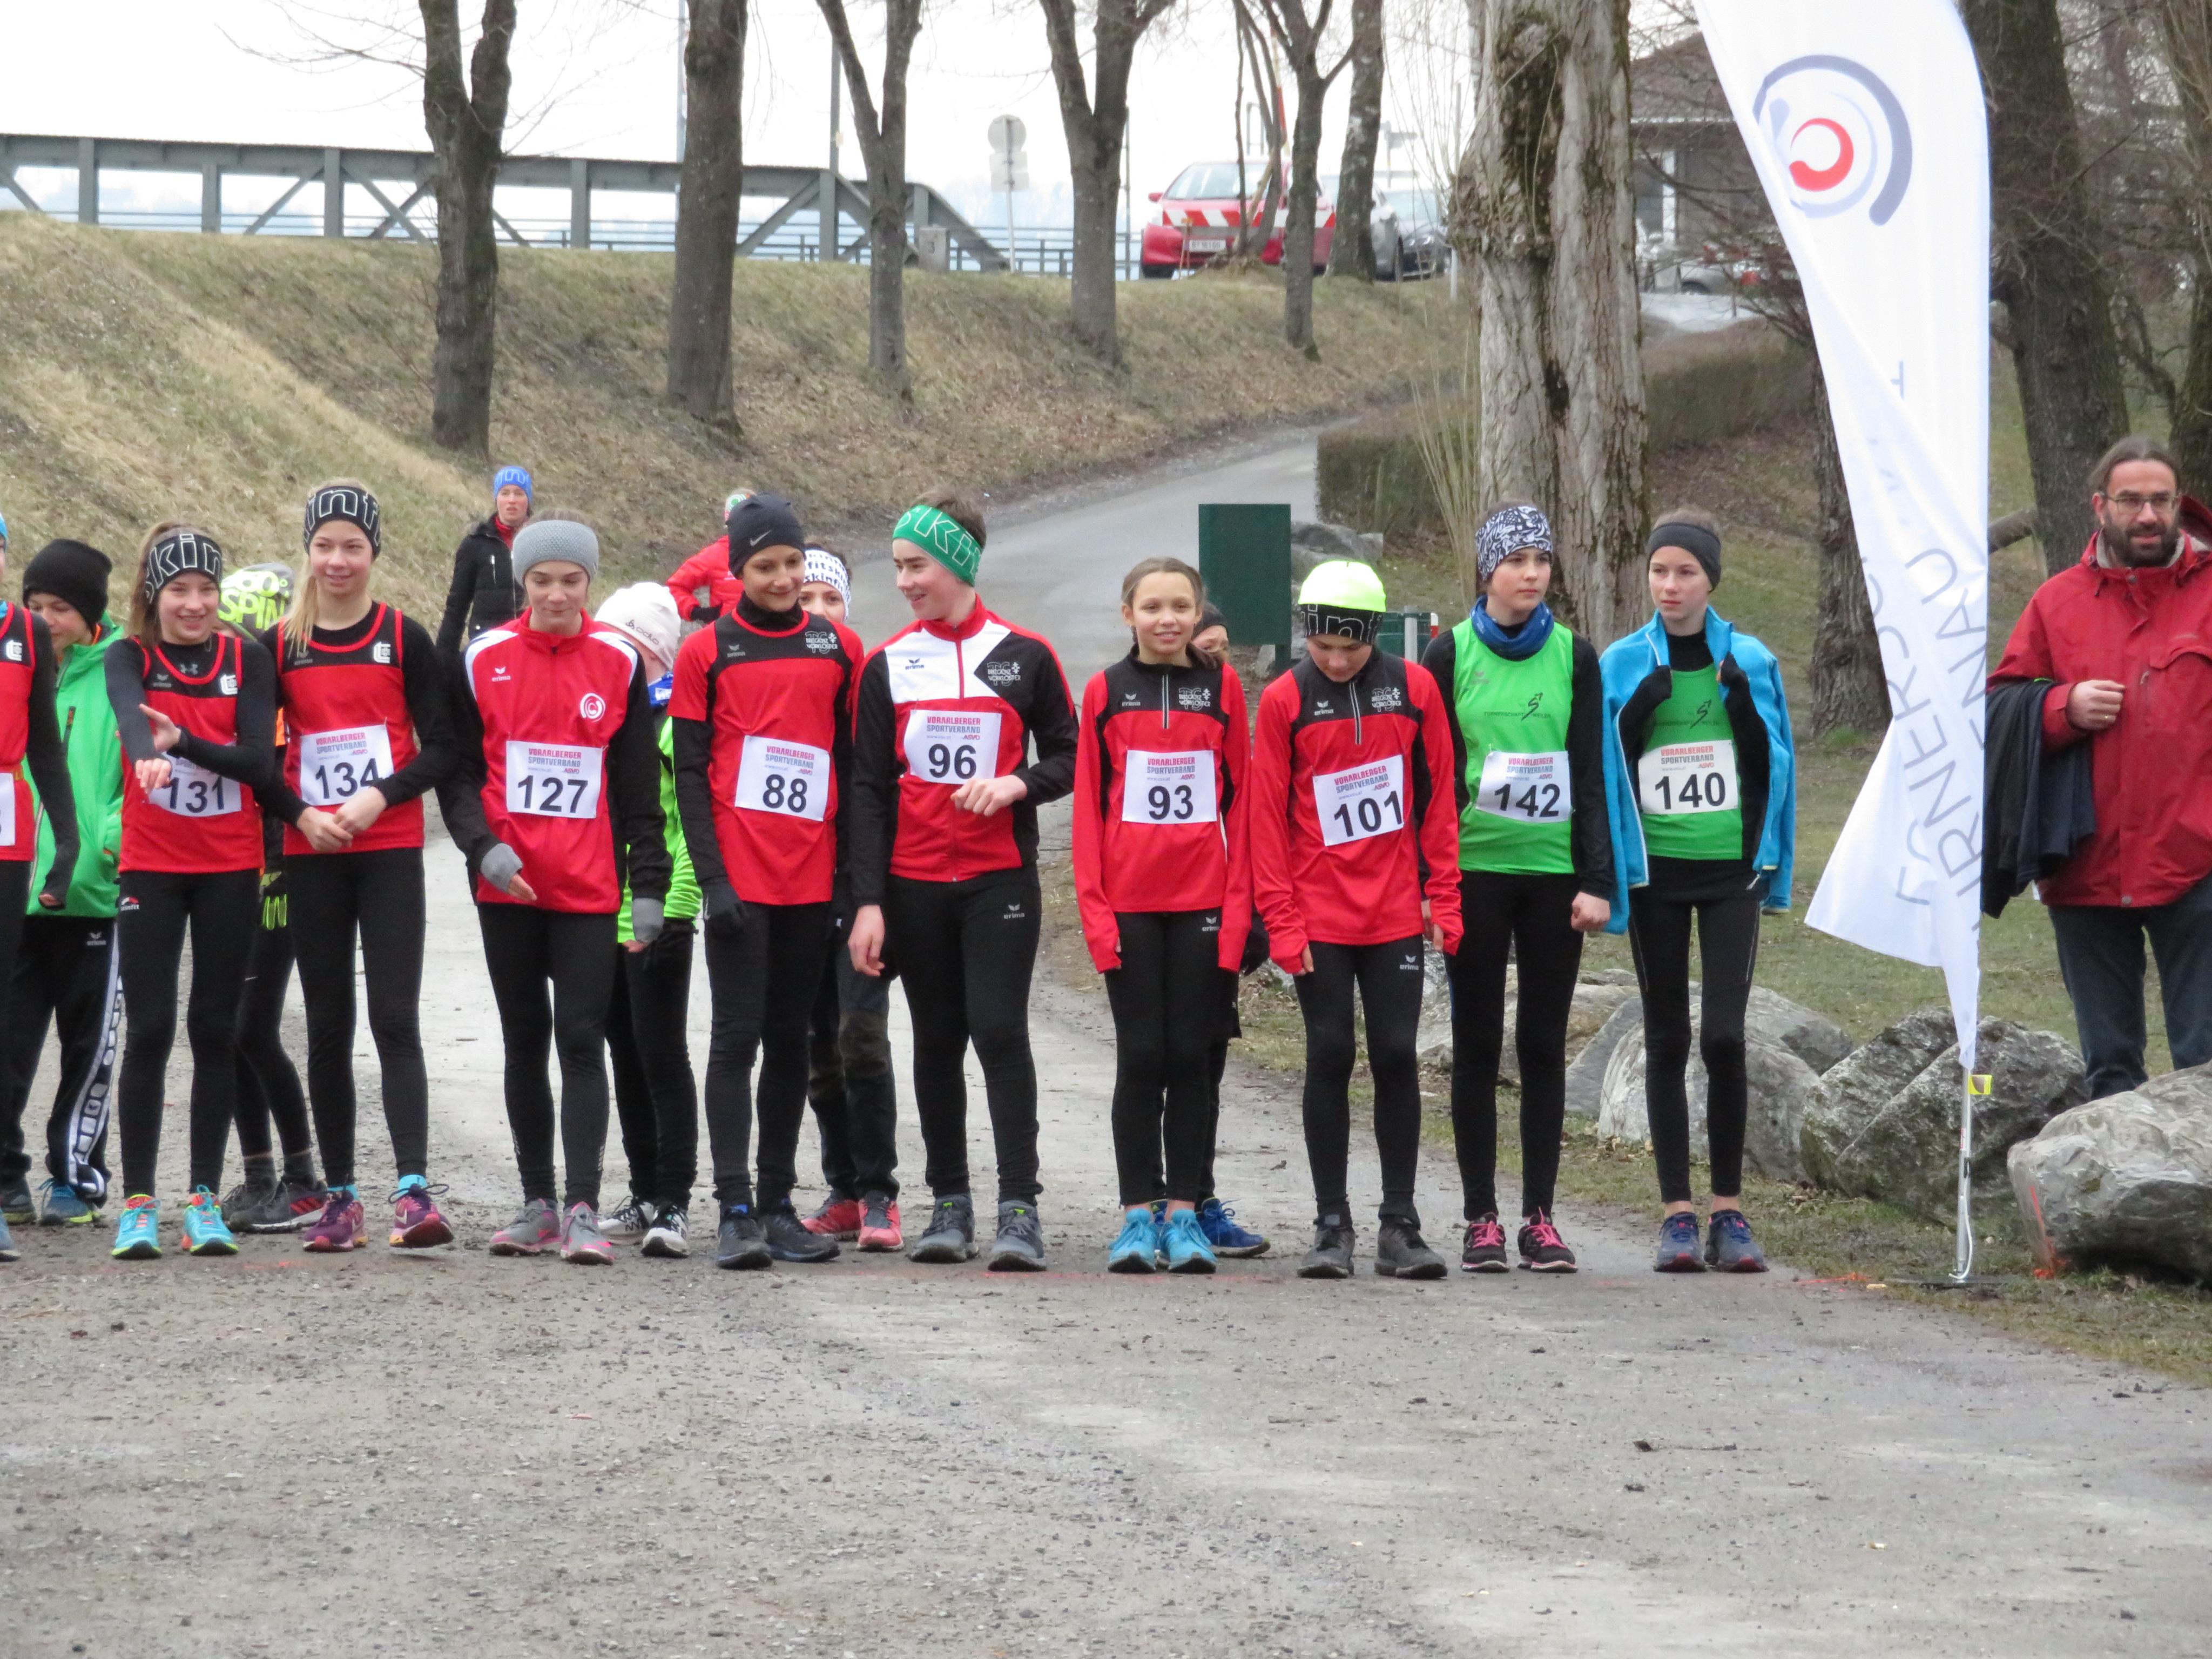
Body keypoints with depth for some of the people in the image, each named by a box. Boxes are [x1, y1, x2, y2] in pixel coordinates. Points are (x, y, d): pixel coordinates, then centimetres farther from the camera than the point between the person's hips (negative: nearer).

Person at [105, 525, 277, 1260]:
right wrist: (147, 755, -49)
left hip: (230, 868, 1)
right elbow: (131, 711, -26)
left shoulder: (247, 660, 0)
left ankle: (205, 1198, 12)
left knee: (216, 1029, 5)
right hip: (151, 866, -1)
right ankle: (137, 1203, 0)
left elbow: (260, 762, -11)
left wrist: (183, 741, -26)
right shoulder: (130, 657, -3)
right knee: (149, 1029, -5)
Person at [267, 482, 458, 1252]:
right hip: (310, 855, 2)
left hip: (390, 852, -2)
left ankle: (415, 1189, -18)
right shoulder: (280, 645, 7)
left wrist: (380, 795, -14)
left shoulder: (404, 639, 2)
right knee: (328, 1025, 5)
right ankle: (340, 1196, 11)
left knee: (394, 1019, -12)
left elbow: (441, 749, 1)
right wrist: (300, 813, -7)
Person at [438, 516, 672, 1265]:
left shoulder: (619, 663, 3)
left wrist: (649, 885, 2)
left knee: (581, 1039, -9)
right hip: (507, 886, 2)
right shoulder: (484, 660, 3)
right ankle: (537, 1203, 18)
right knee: (524, 1040, 9)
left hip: (589, 887, -2)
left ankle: (582, 1209, -11)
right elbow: (458, 772, 5)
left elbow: (641, 785, 6)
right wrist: (485, 848, -12)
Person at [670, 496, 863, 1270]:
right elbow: (690, 774, -1)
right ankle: (735, 1211, -7)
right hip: (739, 879, -3)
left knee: (790, 1039, 9)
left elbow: (856, 763, 12)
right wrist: (712, 878, -9)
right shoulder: (706, 653, 1)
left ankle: (778, 1204, 14)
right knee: (737, 1038, -5)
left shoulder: (839, 648, 9)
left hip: (812, 880, 3)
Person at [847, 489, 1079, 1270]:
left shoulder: (1024, 656, 2)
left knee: (999, 1030, -11)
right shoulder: (887, 666, 6)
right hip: (915, 884, 2)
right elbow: (870, 788, 5)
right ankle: (950, 1206, 14)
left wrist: (1017, 783, -13)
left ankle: (1019, 1210, -12)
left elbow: (1068, 758, 9)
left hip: (1000, 878, -2)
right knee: (937, 1040, 7)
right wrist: (869, 899, -2)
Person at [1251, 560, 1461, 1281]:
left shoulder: (1414, 689, 1)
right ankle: (1332, 1227, 6)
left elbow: (1437, 797, 6)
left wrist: (1442, 896, 2)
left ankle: (1399, 1225, 7)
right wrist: (1282, 918, -6)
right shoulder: (1285, 701, -2)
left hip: (1396, 915, 1)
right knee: (1330, 1057, 1)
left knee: (1397, 1056, 1)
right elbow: (1267, 815, -1)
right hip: (1318, 917, -1)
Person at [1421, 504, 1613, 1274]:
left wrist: (1597, 881, -1)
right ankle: (1482, 1219, 6)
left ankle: (1540, 1217, 8)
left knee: (1544, 1045, 3)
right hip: (1473, 871, -1)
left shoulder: (1575, 657, 6)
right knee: (1477, 1045, 2)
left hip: (1553, 871, 1)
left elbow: (1591, 775, 6)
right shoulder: (1450, 653, 3)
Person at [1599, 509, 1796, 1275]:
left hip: (1730, 869, -1)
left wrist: (1745, 705, -10)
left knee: (1724, 1034, -10)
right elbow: (1606, 768, 5)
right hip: (1654, 870, 1)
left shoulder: (1750, 663, 5)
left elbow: (1774, 765, 9)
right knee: (1667, 1039, 4)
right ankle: (1678, 1212, 7)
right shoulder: (1624, 666, 5)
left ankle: (1729, 1210, -1)